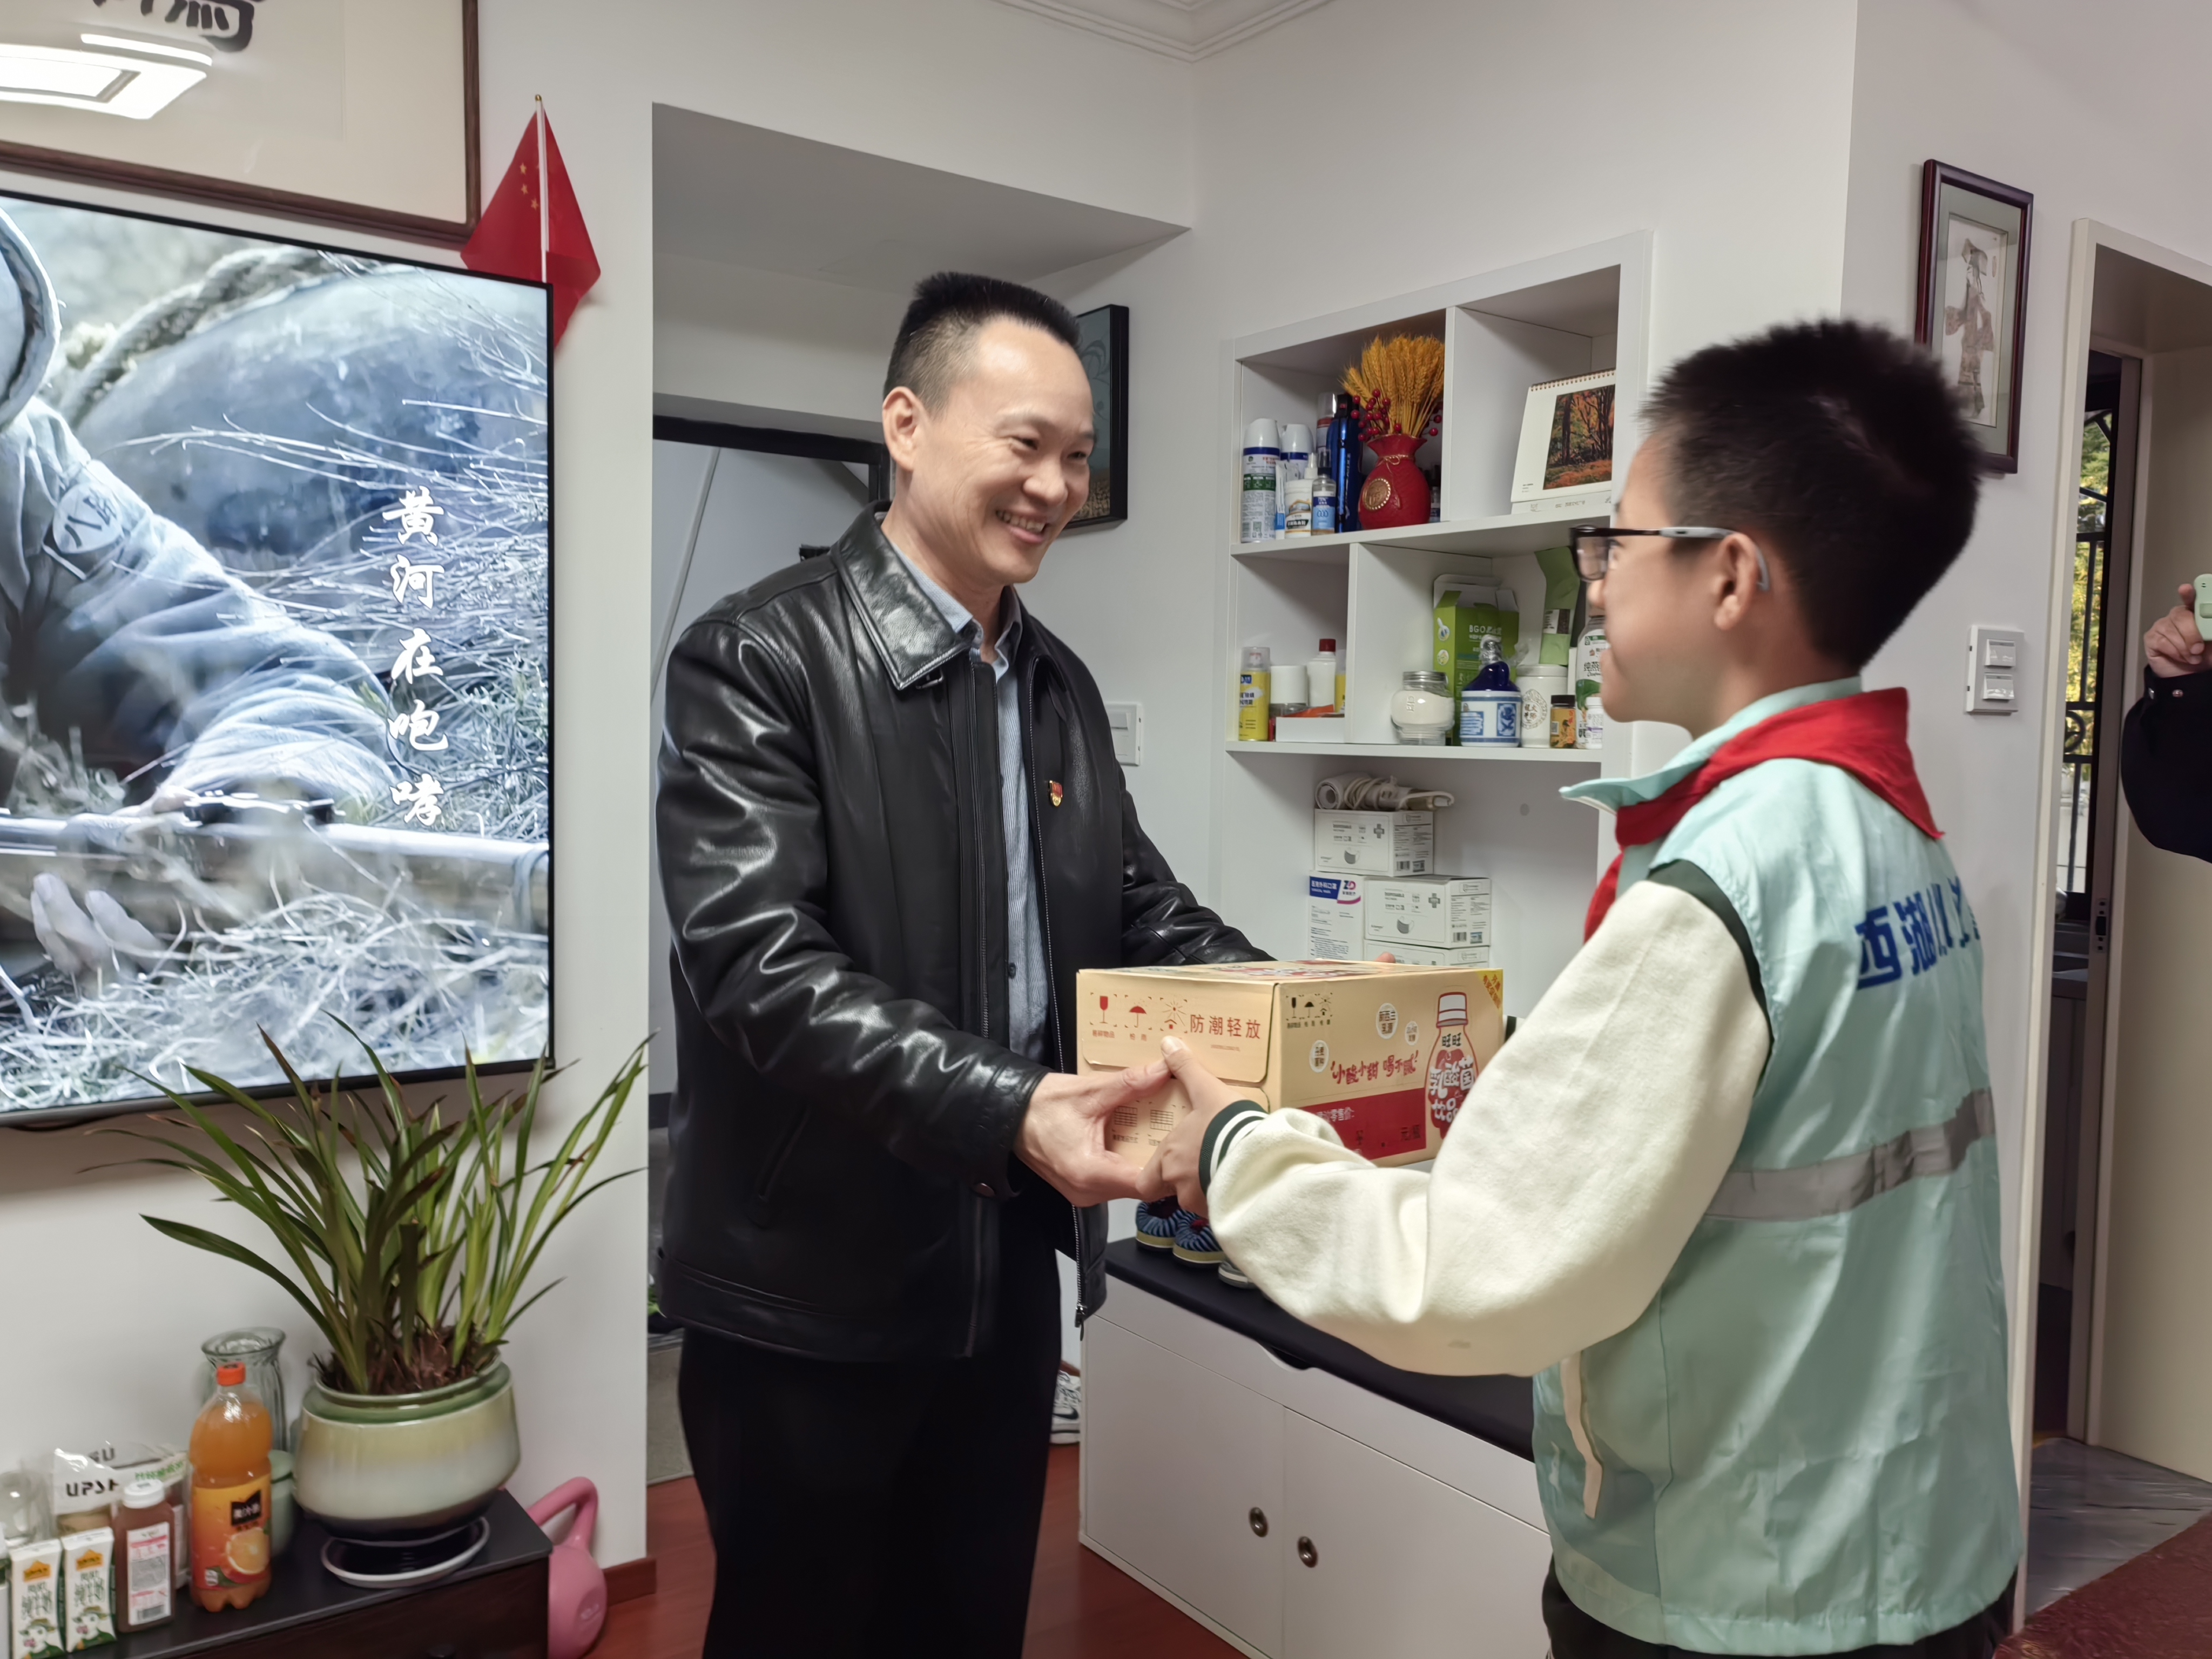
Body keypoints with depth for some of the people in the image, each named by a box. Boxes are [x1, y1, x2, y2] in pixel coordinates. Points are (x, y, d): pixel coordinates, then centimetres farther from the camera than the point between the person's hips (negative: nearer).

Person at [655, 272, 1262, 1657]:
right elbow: (760, 964, -24)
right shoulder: (762, 659, -14)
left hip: (1009, 1268, 6)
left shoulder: (1062, 683, 8)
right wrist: (1006, 1111, -34)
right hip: (813, 1288, -6)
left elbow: (1143, 908, 12)